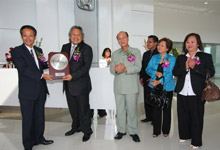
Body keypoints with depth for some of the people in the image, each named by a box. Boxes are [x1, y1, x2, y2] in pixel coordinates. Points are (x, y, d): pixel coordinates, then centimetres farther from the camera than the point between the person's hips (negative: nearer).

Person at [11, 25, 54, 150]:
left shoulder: (38, 50, 11)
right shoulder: (17, 51, -9)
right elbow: (24, 69, -18)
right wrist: (42, 75, -25)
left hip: (41, 90, 6)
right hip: (27, 92, -6)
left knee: (40, 117, 18)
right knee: (28, 119, 7)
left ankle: (39, 138, 37)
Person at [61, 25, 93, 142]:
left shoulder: (86, 48, -7)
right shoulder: (65, 47, 12)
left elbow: (86, 67, -15)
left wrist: (73, 76, -25)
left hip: (81, 84, -6)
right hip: (68, 84, 6)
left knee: (83, 108, 5)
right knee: (73, 108, 18)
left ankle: (87, 131, 23)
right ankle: (76, 127, 39)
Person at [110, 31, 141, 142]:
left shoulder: (136, 52, 3)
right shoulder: (115, 53, 15)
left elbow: (138, 67, -8)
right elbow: (111, 68, 8)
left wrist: (125, 69, -22)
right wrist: (116, 69, -15)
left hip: (131, 87, -3)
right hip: (118, 86, 3)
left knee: (132, 109, 2)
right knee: (120, 109, 10)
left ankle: (133, 132, 18)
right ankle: (121, 130, 25)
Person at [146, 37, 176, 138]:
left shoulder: (172, 59, -2)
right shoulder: (154, 57, 9)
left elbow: (170, 73, -11)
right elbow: (148, 69, 3)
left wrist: (159, 81, -21)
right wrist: (156, 73, -16)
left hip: (167, 87, -2)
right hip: (155, 86, 2)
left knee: (166, 109, 10)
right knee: (156, 108, 6)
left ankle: (165, 130, 26)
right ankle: (156, 130, 19)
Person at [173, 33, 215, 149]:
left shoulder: (206, 57, 4)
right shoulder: (180, 58, 14)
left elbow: (211, 73, -8)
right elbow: (175, 72, 4)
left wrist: (194, 66, -15)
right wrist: (185, 67, -12)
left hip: (196, 94, -3)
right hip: (182, 93, 4)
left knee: (196, 118, 4)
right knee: (183, 116, 12)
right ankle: (184, 135, 32)